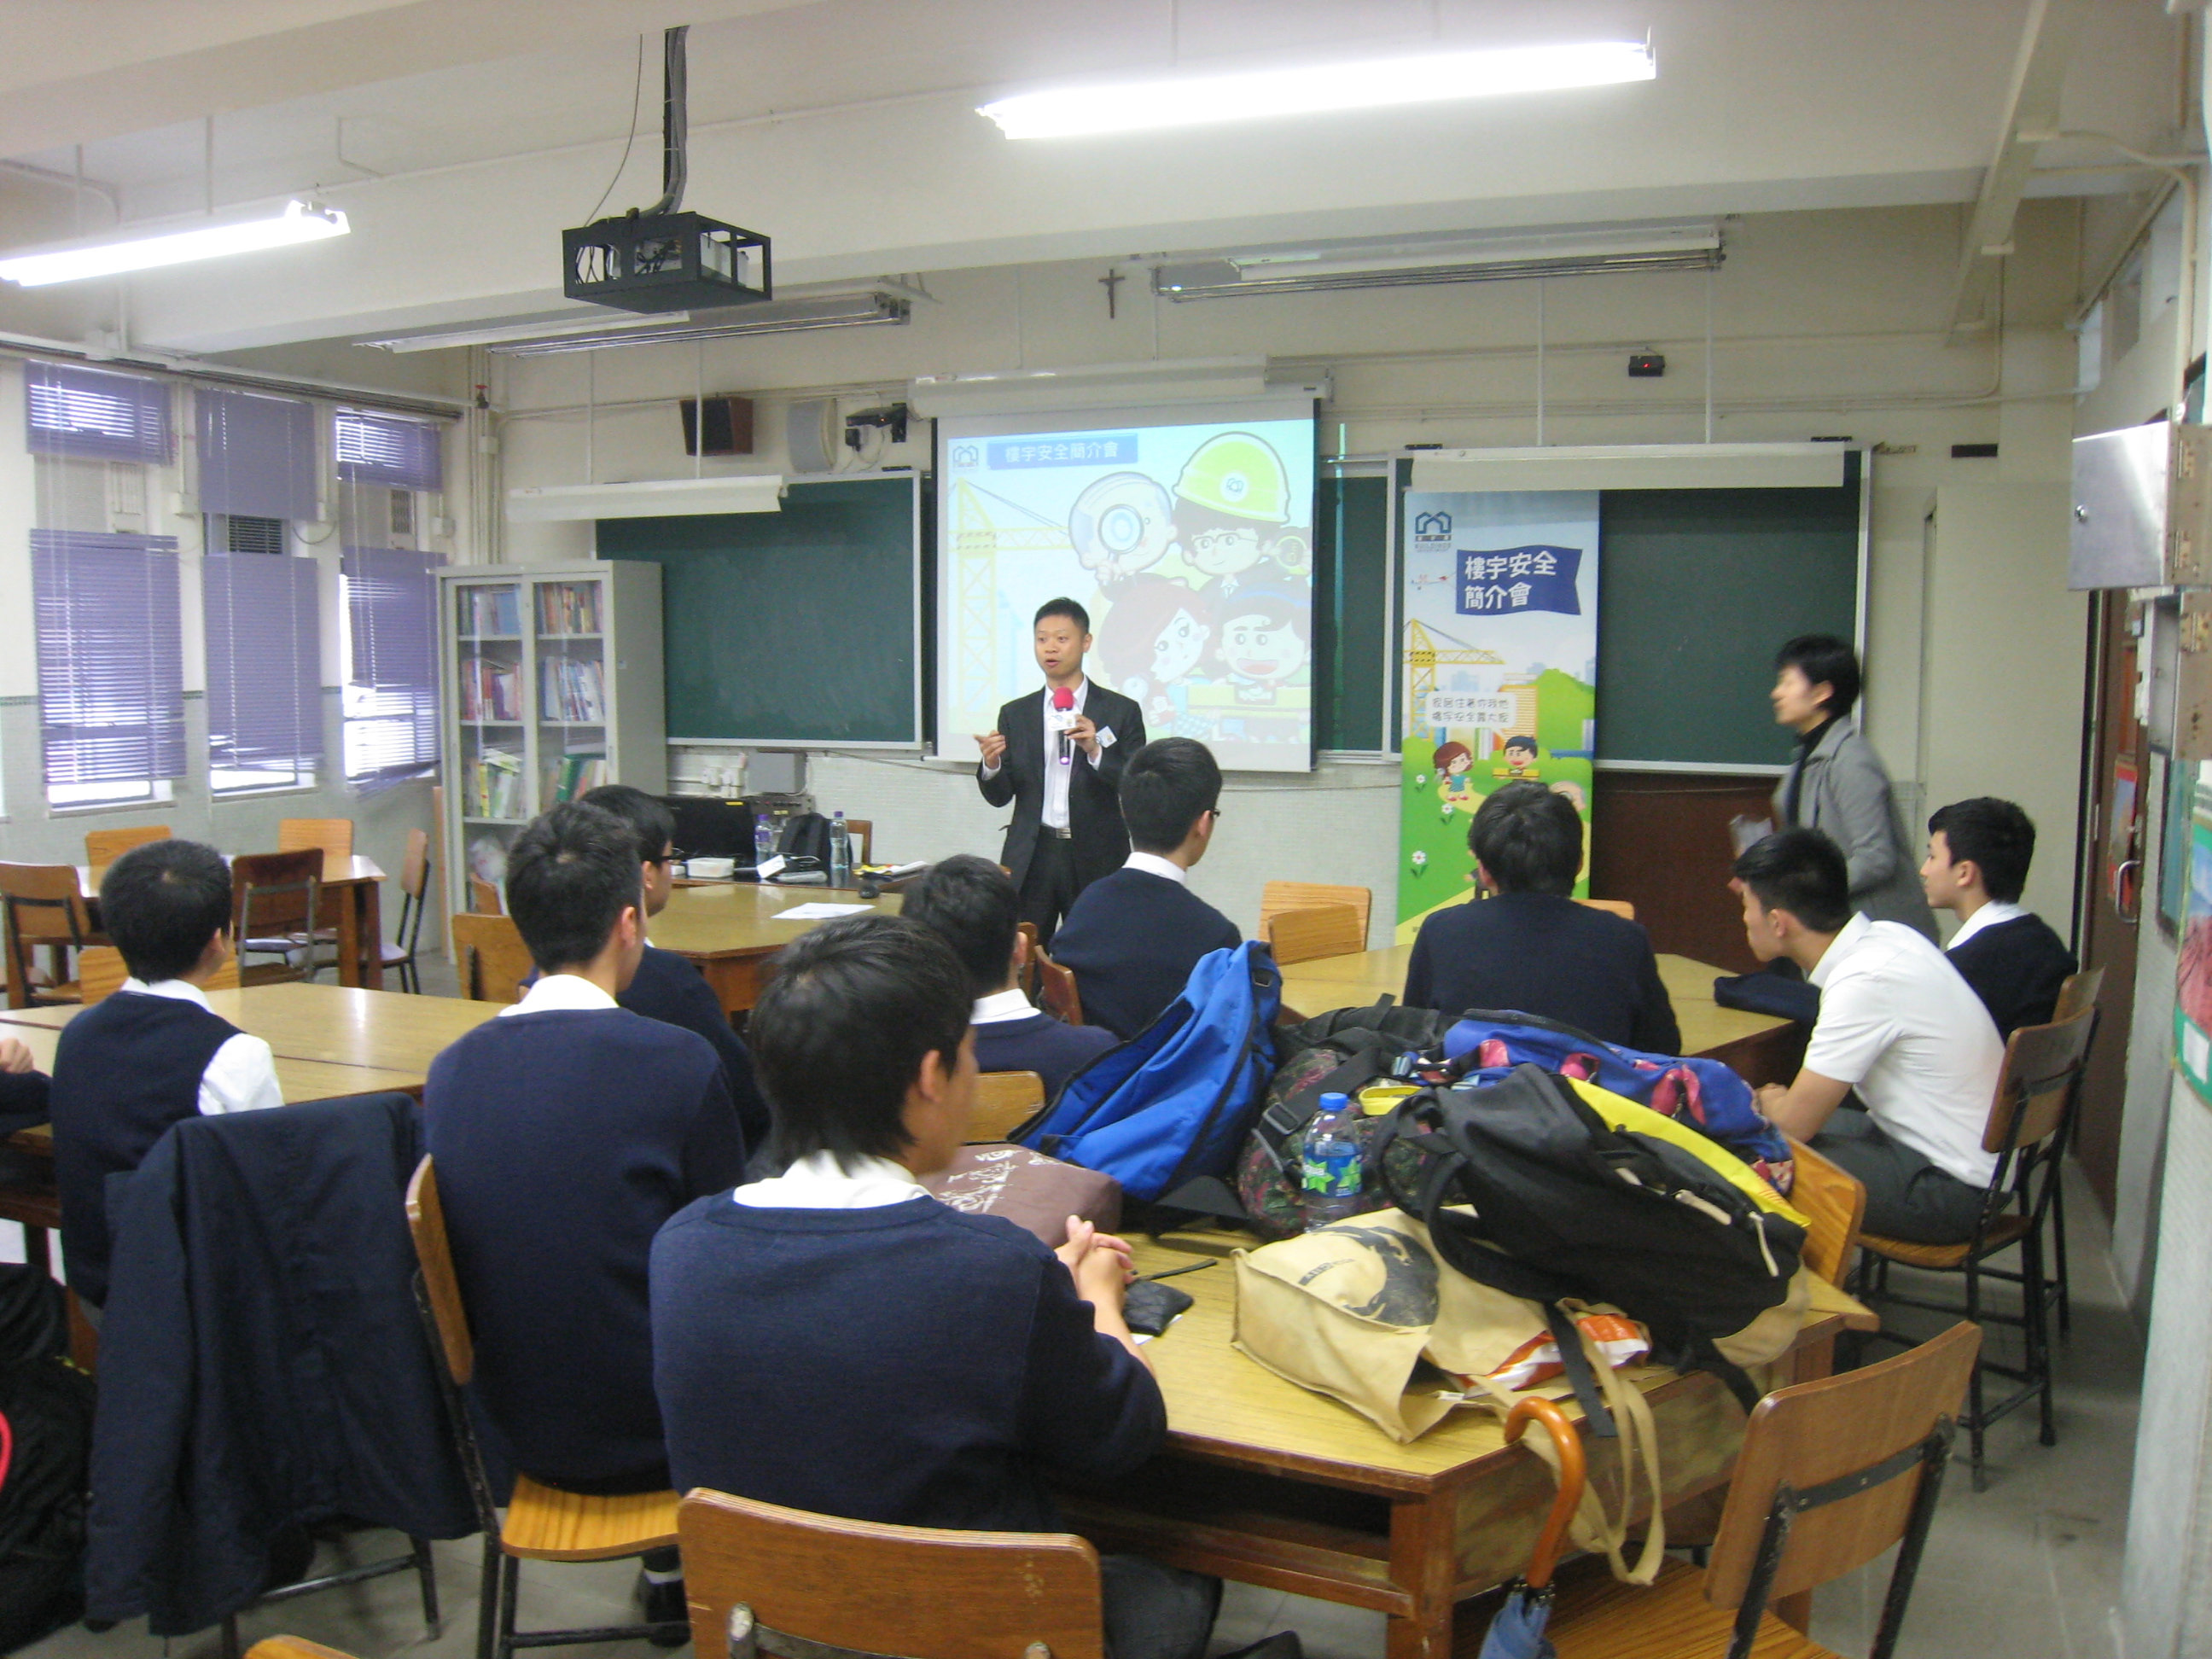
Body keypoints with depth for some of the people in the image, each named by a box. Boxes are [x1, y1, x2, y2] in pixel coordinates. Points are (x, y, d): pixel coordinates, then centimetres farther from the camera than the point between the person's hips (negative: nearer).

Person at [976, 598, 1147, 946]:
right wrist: (991, 765, -13)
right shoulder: (1015, 714, 11)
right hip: (1031, 860, 2)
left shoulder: (1121, 711, 3)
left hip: (1096, 863, -2)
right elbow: (1000, 796, 9)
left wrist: (1096, 752, -17)